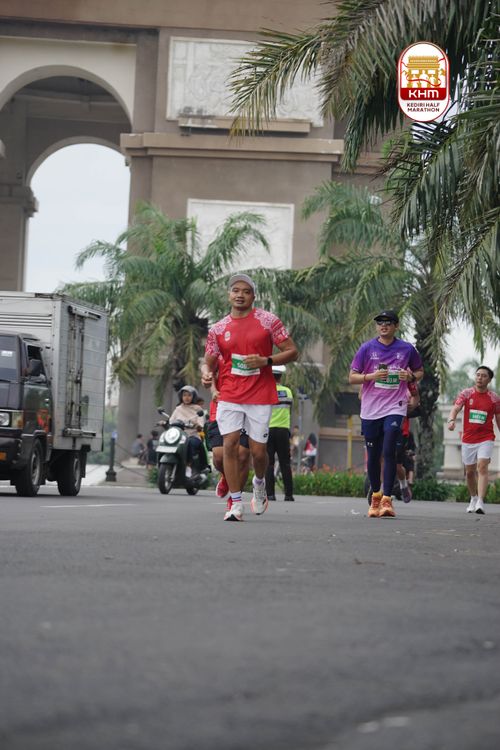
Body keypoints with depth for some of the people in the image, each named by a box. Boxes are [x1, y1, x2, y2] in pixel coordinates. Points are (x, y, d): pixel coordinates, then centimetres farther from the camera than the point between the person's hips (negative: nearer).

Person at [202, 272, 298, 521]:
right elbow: (209, 361, 13)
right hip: (229, 396, 2)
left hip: (260, 396, -1)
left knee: (258, 449, 0)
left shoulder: (268, 321, 1)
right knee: (230, 444, -11)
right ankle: (236, 505, -6)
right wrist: (206, 373, -11)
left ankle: (259, 483, 34)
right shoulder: (218, 329, 8)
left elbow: (292, 351, 1)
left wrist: (266, 361, -15)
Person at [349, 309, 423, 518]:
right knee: (373, 455, 8)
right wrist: (371, 376, -14)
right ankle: (375, 497, 26)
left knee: (389, 451, -17)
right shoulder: (367, 348, 2)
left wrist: (411, 377, -5)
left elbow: (420, 371, 18)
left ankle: (387, 500, -17)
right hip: (370, 409, 2)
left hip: (394, 407, -2)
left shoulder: (407, 349, 3)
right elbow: (352, 377, 3)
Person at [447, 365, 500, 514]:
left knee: (482, 467, -18)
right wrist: (451, 420, -32)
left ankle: (480, 502, -24)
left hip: (486, 439, -2)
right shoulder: (466, 394, 1)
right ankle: (474, 498, 33)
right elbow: (455, 408, -11)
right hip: (468, 439, 2)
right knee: (470, 471, 11)